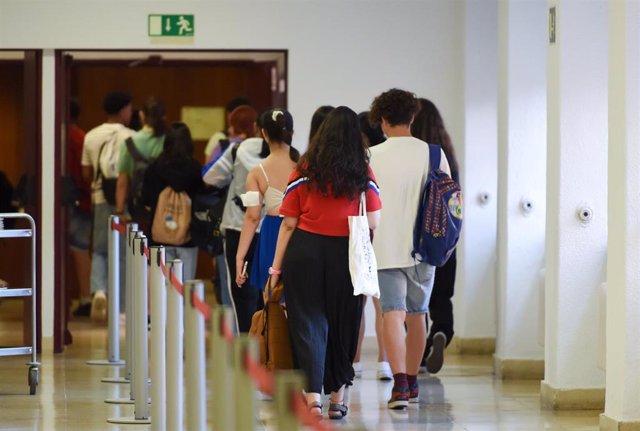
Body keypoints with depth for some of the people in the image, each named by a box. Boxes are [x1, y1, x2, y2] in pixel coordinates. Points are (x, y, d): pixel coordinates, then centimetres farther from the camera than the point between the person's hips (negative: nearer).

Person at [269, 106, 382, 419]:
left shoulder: (304, 170, -2)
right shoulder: (362, 173, 0)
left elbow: (288, 223, -2)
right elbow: (374, 222, -2)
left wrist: (276, 266, 3)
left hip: (305, 251, -1)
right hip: (345, 255, 1)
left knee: (308, 323, 1)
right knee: (342, 325, 13)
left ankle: (313, 395, -13)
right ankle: (338, 397, 23)